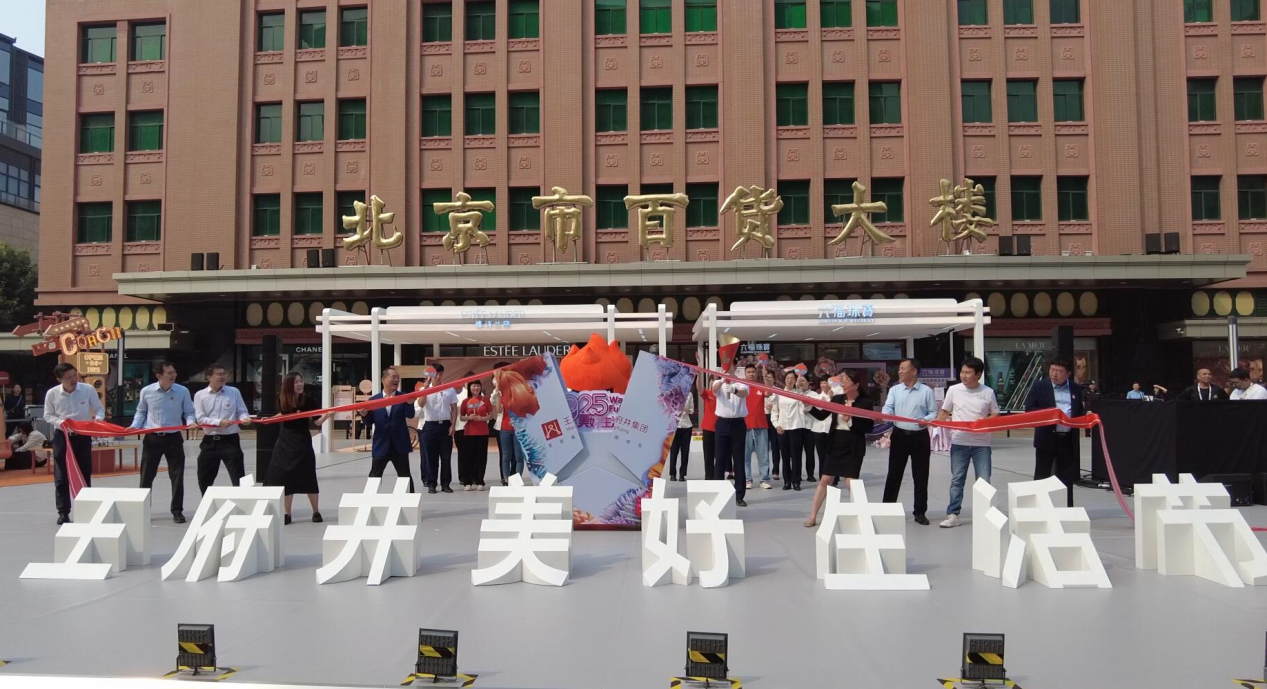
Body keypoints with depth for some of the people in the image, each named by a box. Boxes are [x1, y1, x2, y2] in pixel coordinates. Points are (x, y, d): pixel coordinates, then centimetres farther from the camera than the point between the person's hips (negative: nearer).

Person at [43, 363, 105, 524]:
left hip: (83, 436, 0)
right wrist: (60, 422, -17)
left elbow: (99, 408, 0)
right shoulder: (52, 393, -7)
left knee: (85, 474, 6)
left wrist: (99, 418, -23)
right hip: (62, 436, 0)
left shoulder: (88, 389, -8)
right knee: (61, 476, 2)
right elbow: (48, 415, 2)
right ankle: (63, 512, 11)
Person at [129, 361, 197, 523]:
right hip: (152, 438, 0)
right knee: (146, 475, 7)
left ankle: (177, 511, 13)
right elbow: (141, 412, 10)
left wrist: (191, 422, -20)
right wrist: (135, 426, -5)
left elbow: (189, 412, 0)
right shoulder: (146, 391, -4)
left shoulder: (182, 391, -6)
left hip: (174, 438, 0)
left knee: (177, 476, 3)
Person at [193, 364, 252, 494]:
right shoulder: (200, 395, 0)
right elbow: (200, 419, -7)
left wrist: (244, 418, -20)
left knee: (239, 478, -4)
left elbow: (242, 412, 4)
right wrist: (219, 422, -22)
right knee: (204, 479, 14)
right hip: (210, 442, 1)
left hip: (230, 440, -1)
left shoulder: (234, 392, 3)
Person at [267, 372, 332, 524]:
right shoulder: (282, 400, -1)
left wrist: (327, 414, -29)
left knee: (308, 477, -1)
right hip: (285, 443, 3)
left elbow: (317, 421, -11)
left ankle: (316, 512, 14)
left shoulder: (308, 400, -10)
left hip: (303, 442, -3)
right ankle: (287, 514, 15)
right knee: (284, 476, 3)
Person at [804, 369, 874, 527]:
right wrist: (809, 406, -10)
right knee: (825, 480, 6)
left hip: (853, 446, -4)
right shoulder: (837, 399, 3)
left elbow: (869, 427, -10)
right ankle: (813, 516, 12)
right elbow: (821, 415, 4)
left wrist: (850, 420, -18)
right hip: (835, 443, 4)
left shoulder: (865, 402, -7)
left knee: (851, 483, -4)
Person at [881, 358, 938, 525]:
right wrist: (886, 415, -26)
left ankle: (920, 512, 14)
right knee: (894, 474, 5)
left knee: (920, 476, 4)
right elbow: (888, 408, -4)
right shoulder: (894, 390, 6)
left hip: (920, 437, -1)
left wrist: (927, 420, -19)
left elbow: (933, 412, 2)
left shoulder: (926, 391, 1)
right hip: (899, 436, 1)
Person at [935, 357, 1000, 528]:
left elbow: (995, 415, 7)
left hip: (981, 443, 0)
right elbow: (944, 412, 7)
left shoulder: (988, 392, 0)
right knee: (957, 479, 3)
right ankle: (953, 515, 8)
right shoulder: (953, 390, 0)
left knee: (984, 480, 2)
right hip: (959, 442, 0)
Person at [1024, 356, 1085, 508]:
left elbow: (1080, 412, 17)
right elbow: (1029, 408, -6)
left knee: (1067, 477, 10)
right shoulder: (1039, 386, -1)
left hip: (1068, 439, 3)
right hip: (1047, 438, -3)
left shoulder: (1075, 389, 10)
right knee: (1041, 476, 2)